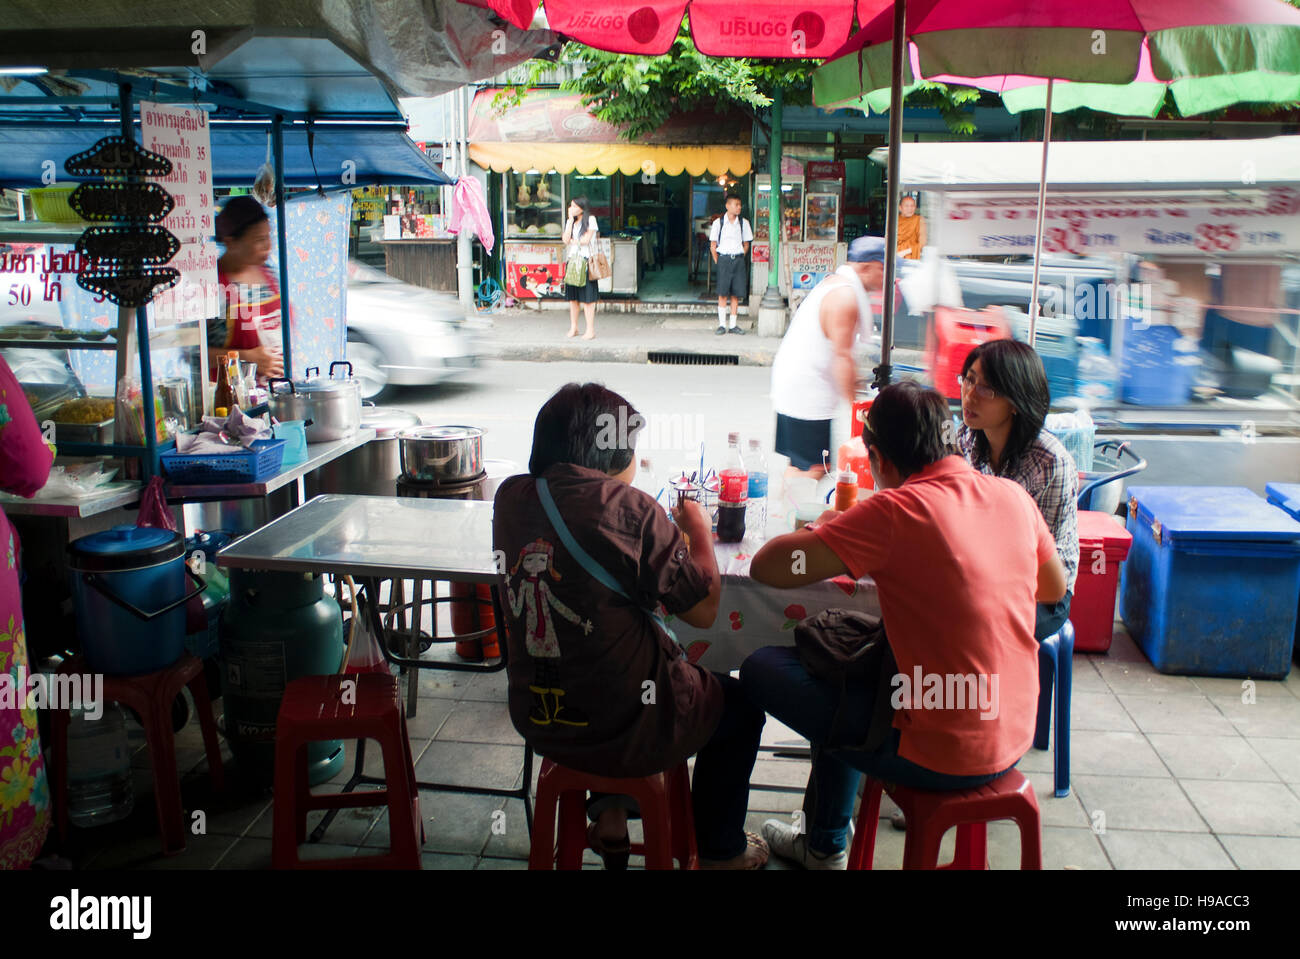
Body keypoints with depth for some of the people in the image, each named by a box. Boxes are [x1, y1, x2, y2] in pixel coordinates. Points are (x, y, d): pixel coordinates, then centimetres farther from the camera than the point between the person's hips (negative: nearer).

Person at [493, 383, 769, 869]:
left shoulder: (511, 496, -5)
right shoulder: (628, 509, -22)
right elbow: (704, 610, -13)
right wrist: (700, 532, 3)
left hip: (534, 721, 6)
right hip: (626, 736, -6)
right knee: (741, 703, 25)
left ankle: (608, 811, 33)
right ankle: (721, 851, 40)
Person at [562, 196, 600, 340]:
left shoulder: (590, 219, -1)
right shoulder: (569, 221, 15)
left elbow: (586, 240, -9)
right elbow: (566, 240, 0)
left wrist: (573, 241, 5)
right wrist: (571, 220, 0)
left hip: (585, 260, -5)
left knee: (587, 297, -7)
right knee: (572, 296, 7)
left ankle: (590, 330, -3)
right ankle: (573, 327, 17)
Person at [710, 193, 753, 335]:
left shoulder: (744, 223, 5)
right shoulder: (718, 222, -1)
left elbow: (746, 244, 14)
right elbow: (712, 245, 4)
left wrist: (740, 258, 6)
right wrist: (718, 262, 0)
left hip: (738, 259, 2)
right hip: (723, 259, -2)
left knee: (736, 294, 3)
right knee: (722, 293, -3)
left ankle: (732, 325, 10)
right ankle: (722, 325, 4)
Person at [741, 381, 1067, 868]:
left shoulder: (896, 509, -21)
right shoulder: (1012, 495, 0)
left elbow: (766, 567, -20)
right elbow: (1054, 587, 18)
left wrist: (824, 531, 1)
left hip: (939, 757, -7)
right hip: (1012, 741, 8)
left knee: (761, 668, 6)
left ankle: (827, 846, 29)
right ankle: (821, 840, 43)